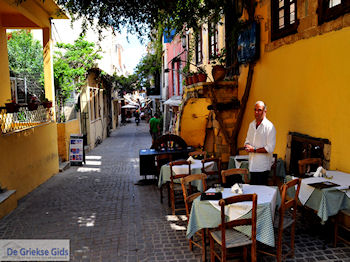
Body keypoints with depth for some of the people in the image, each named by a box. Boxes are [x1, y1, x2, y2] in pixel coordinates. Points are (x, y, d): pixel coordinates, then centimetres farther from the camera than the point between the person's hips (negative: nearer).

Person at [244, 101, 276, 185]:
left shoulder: (269, 126, -11)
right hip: (252, 165, 6)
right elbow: (247, 140, 20)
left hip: (263, 166, -6)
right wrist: (247, 145, -3)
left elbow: (270, 148, -15)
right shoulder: (251, 125, 11)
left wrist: (254, 150, -17)